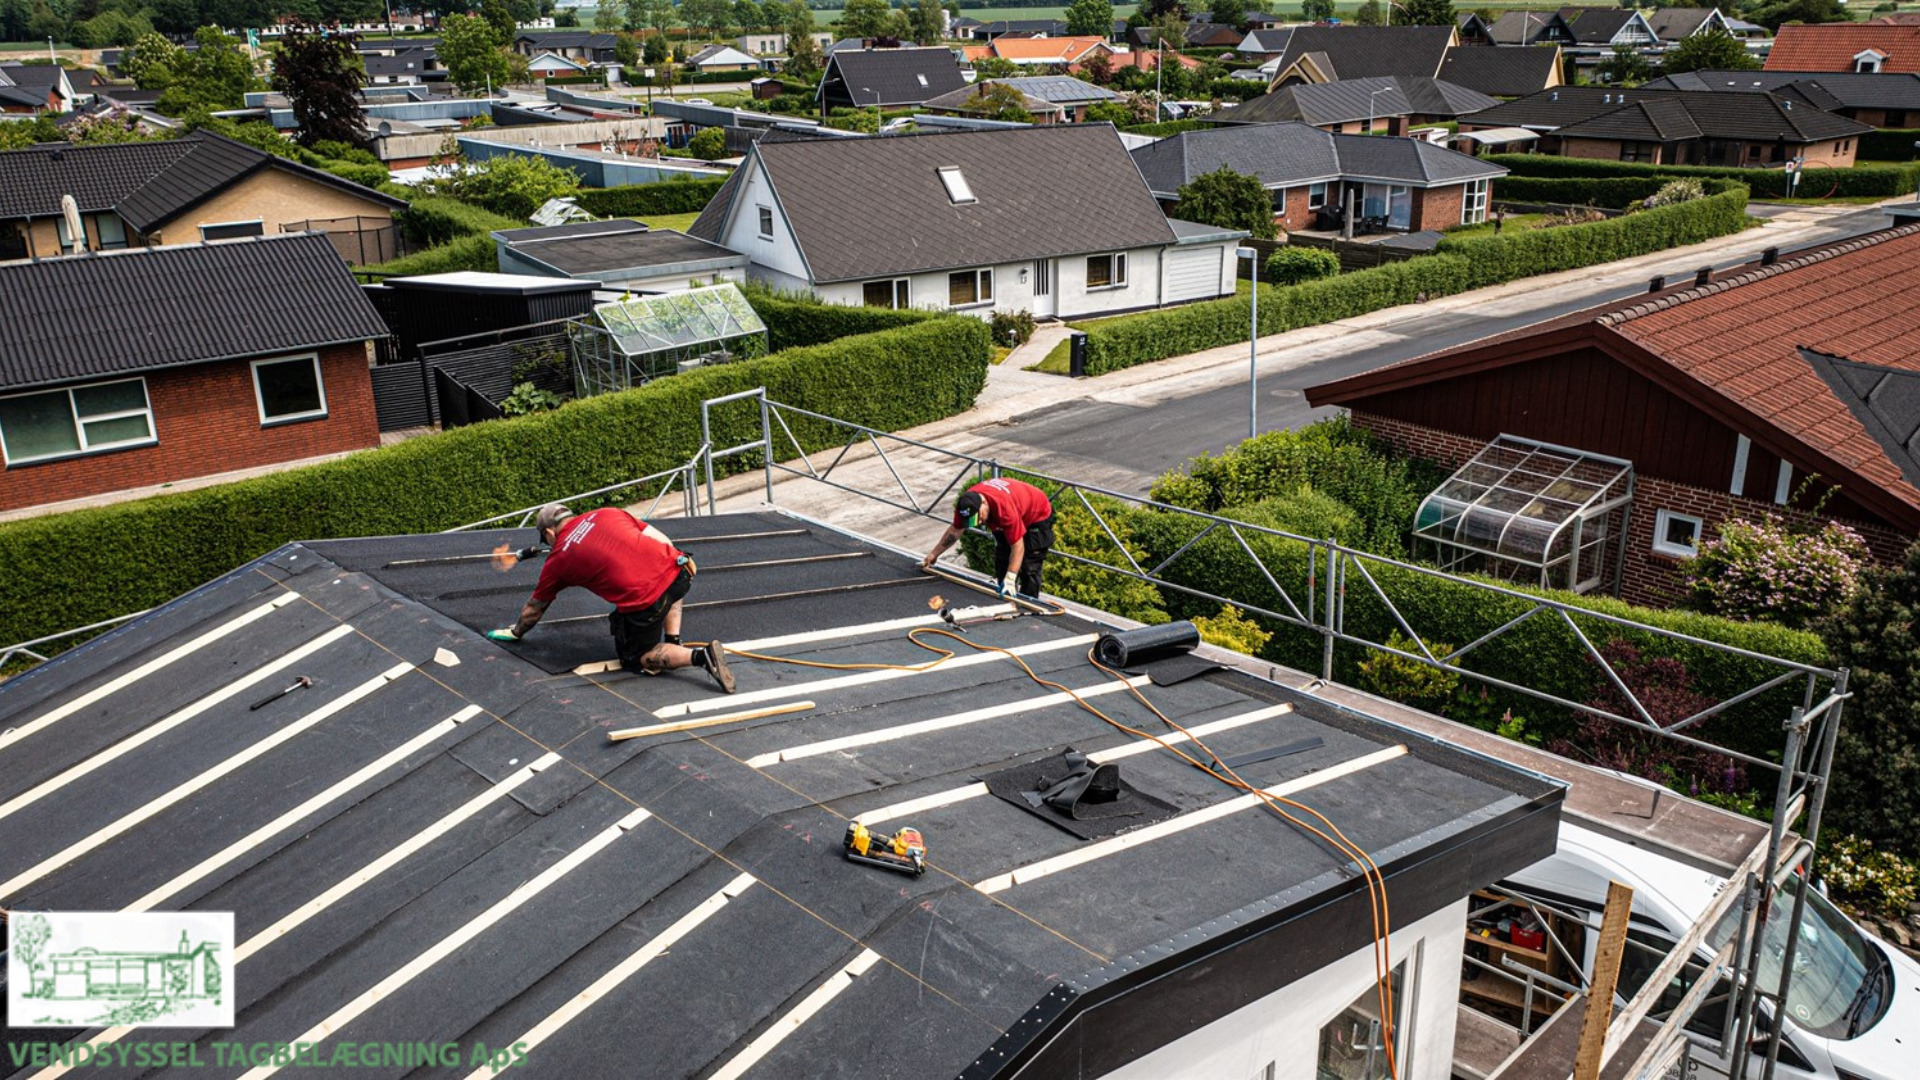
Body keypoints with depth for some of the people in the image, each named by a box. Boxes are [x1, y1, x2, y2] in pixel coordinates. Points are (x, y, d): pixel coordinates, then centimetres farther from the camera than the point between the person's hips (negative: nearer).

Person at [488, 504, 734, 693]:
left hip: (643, 601, -5)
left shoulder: (557, 559, 15)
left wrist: (517, 632, 49)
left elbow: (535, 607, 31)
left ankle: (700, 656, -7)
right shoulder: (608, 514, 22)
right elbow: (663, 541, 19)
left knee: (636, 659, 17)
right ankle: (674, 642, 25)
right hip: (678, 571, 5)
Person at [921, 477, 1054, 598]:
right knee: (1001, 560, 10)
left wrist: (1010, 580, -44)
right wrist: (933, 554, 0)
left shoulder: (1005, 508, -45)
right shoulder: (966, 504, -23)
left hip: (1038, 517, -7)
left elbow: (1017, 546, -41)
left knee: (1029, 568, -12)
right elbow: (955, 530, -5)